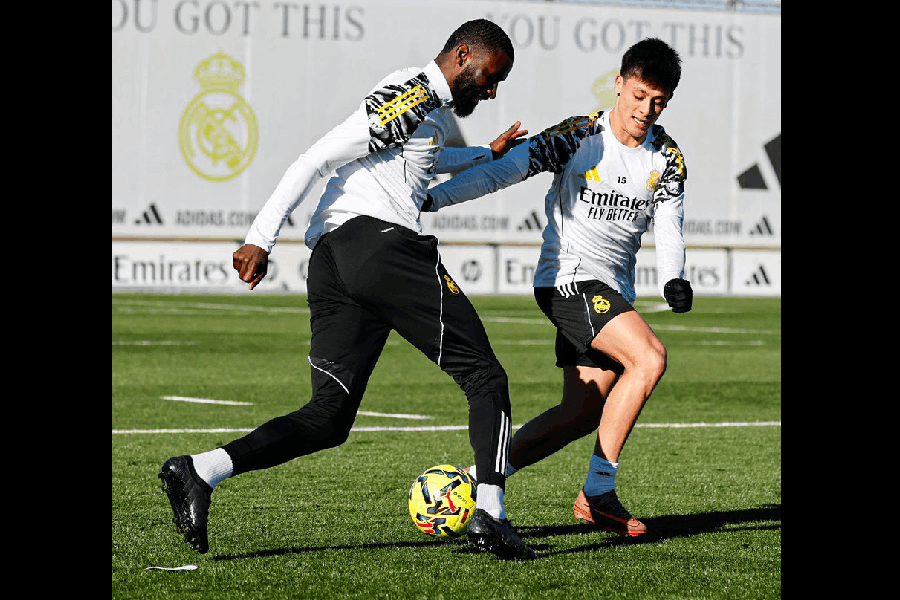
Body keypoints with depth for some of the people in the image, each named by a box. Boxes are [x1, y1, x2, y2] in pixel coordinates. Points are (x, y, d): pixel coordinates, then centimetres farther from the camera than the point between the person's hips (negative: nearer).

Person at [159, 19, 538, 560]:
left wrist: (487, 155, 62)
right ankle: (489, 515, -14)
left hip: (330, 263, 10)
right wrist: (262, 238, -16)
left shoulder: (431, 109, 28)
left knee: (329, 418, 3)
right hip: (381, 240, -10)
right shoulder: (413, 99, -3)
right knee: (484, 377, -3)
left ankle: (199, 471, -13)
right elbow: (317, 160, -10)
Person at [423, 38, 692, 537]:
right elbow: (501, 171, -13)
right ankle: (598, 493, -20)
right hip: (568, 276, -7)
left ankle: (479, 477, 16)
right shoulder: (578, 138, -10)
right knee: (649, 356, -25)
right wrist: (431, 198, -22)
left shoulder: (667, 159, 5)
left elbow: (668, 230, 1)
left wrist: (673, 280, -20)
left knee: (583, 411, 3)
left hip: (613, 291, 7)